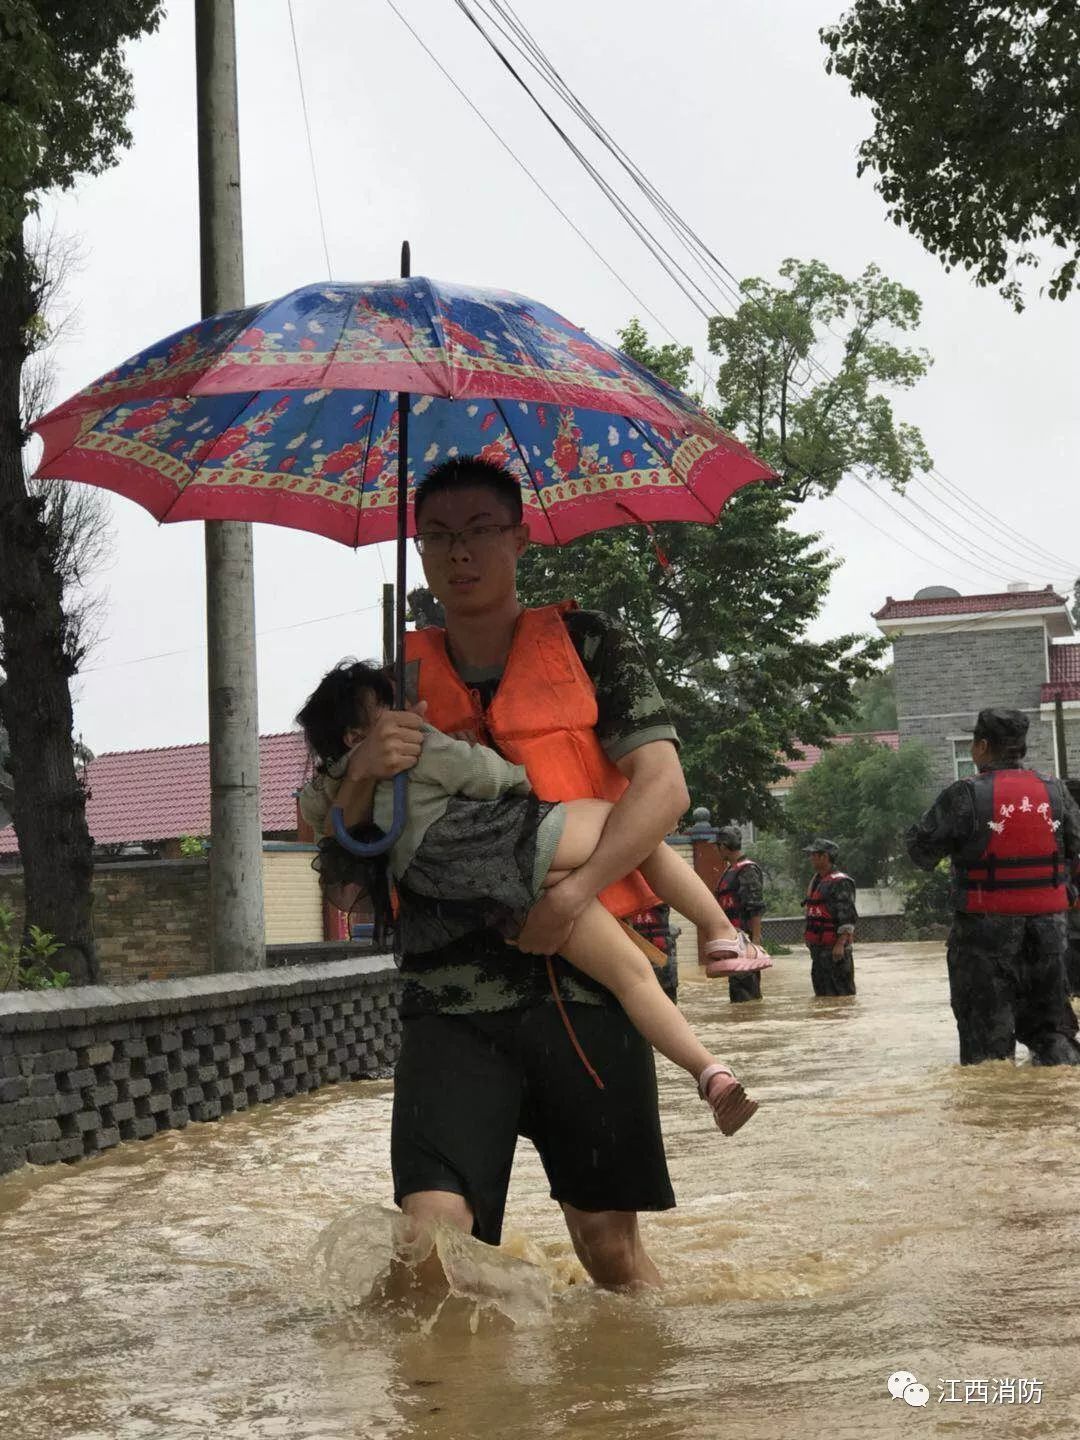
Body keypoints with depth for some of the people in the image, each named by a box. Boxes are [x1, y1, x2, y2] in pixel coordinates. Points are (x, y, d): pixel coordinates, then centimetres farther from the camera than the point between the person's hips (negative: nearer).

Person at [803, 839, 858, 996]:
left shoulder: (840, 882, -13)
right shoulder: (815, 881, 16)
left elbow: (847, 917, -19)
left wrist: (841, 944, -25)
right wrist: (809, 937, 22)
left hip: (835, 948, -9)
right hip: (817, 946, 10)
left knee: (842, 992, -6)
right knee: (821, 991, 14)